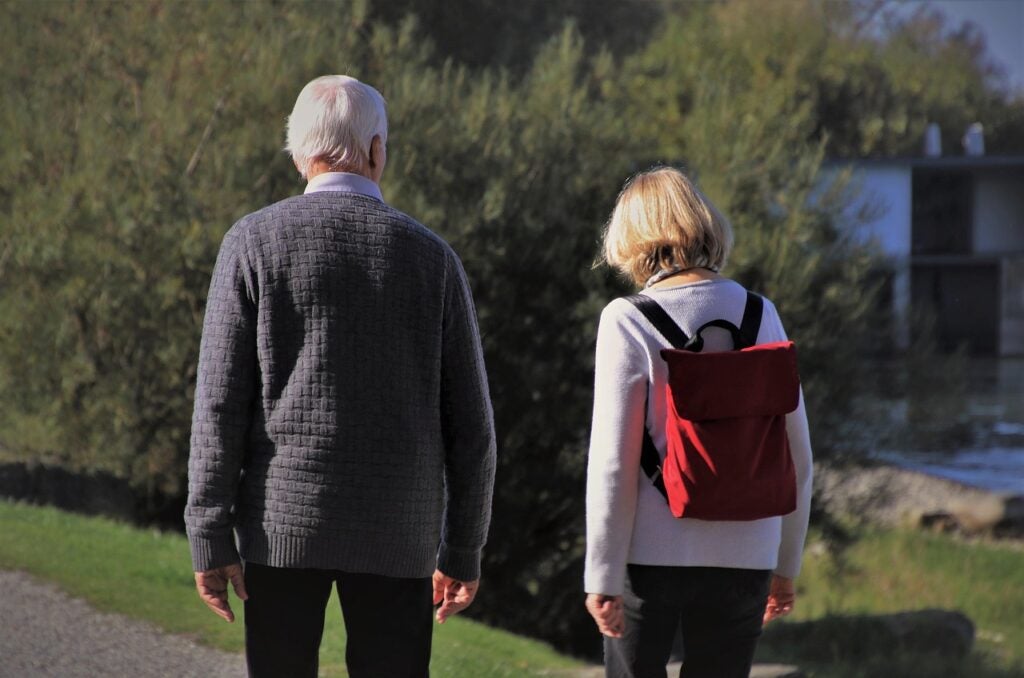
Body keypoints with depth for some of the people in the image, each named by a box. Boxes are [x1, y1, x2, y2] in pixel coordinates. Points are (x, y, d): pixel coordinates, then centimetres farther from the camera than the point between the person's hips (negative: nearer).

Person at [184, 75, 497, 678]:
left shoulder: (255, 242, -1)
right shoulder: (431, 257, 3)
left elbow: (220, 402, -6)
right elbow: (470, 425, 4)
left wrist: (210, 538, -3)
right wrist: (463, 550, 12)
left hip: (283, 523, -1)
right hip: (398, 537, 1)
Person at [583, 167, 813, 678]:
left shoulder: (628, 320, -8)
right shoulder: (759, 313, 4)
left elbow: (613, 460, -11)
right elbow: (796, 450, 8)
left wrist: (602, 575, -7)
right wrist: (786, 564, 17)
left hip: (652, 553, -3)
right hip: (743, 557, 3)